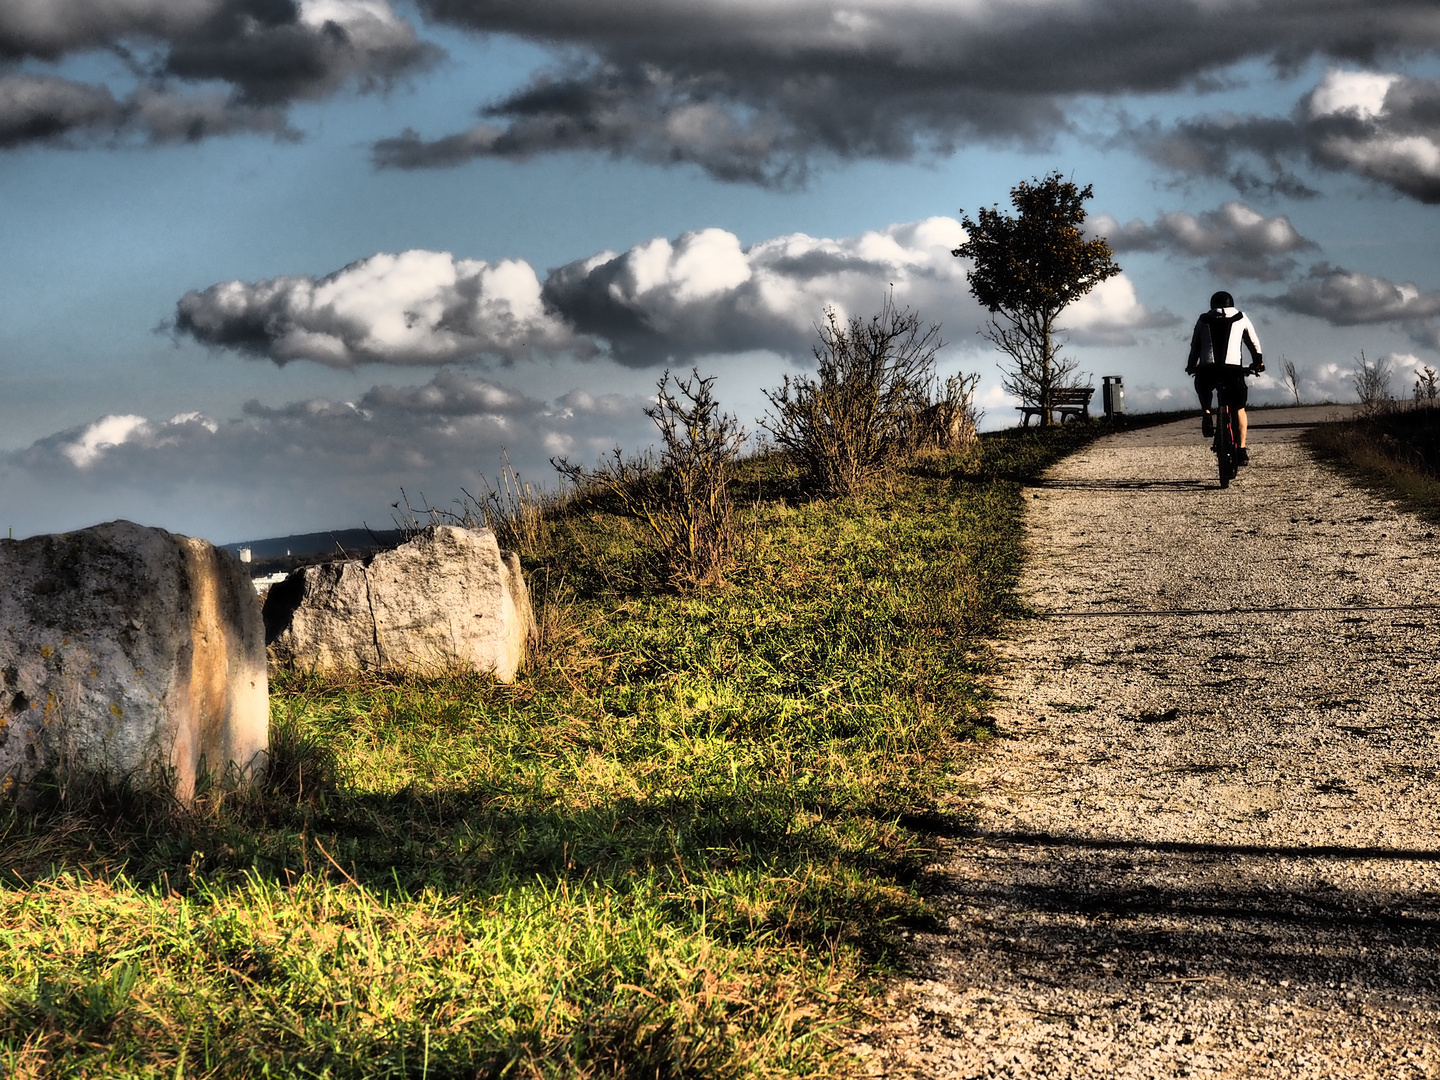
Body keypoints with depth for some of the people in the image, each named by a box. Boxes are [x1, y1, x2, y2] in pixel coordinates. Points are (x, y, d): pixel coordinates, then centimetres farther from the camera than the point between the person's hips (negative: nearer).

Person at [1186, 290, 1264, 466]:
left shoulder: (1203, 320, 19)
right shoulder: (1240, 318, 18)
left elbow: (1194, 346, 22)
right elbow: (1254, 343, 25)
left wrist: (1191, 366, 37)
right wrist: (1258, 362, 40)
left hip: (1207, 370, 1)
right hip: (1233, 369, -1)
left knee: (1202, 386, 37)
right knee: (1239, 409, 16)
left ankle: (1207, 413, 13)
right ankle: (1242, 451, 8)